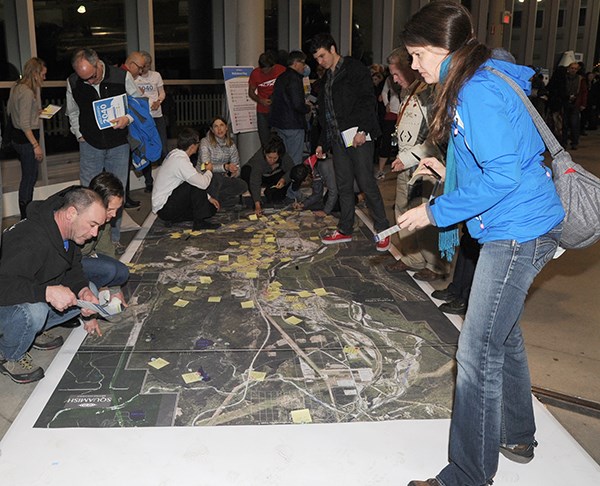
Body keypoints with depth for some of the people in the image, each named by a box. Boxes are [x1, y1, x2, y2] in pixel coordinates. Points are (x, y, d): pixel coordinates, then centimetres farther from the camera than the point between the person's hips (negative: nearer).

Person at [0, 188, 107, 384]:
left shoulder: (66, 230, -6)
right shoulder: (31, 241, -34)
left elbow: (73, 268, 5)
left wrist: (84, 290, -14)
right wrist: (47, 292, -45)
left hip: (38, 300, 8)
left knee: (88, 290, -2)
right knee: (33, 312, -38)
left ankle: (34, 330, 9)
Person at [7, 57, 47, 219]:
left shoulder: (16, 88, 10)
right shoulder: (27, 92, -20)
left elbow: (11, 111, 21)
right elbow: (25, 124, -22)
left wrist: (37, 112, 20)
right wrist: (36, 145, -21)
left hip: (17, 137, 10)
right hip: (26, 139, -10)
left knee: (30, 176, 19)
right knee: (29, 177, -1)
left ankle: (27, 213, 28)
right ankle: (26, 217, 8)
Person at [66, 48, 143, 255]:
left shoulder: (122, 77, -11)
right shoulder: (73, 83, -5)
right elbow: (72, 112, 12)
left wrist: (128, 118, -16)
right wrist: (79, 134, 4)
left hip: (118, 145, -1)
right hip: (90, 145, 1)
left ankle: (114, 239, 15)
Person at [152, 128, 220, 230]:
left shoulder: (175, 154, 6)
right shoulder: (180, 160, -25)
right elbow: (203, 183, -28)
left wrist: (208, 198, 11)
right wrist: (208, 171, -5)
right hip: (164, 209, -10)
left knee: (211, 209, 9)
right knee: (197, 185, -21)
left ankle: (173, 218, 9)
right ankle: (199, 222, -12)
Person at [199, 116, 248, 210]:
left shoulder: (231, 144, 3)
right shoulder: (205, 142, -14)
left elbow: (236, 169, 6)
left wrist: (234, 173, -19)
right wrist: (225, 167, -41)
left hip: (222, 179, 5)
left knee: (243, 186, -18)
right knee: (216, 177, -38)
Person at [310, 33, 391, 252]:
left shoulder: (355, 69, -2)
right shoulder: (327, 78, 21)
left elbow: (368, 100, -12)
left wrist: (362, 130, -21)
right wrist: (322, 143, 21)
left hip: (358, 136, -7)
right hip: (338, 139, 8)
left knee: (366, 183, -8)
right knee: (344, 186, 11)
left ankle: (382, 230, 2)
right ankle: (345, 230, 20)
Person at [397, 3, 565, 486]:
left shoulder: (477, 93, -19)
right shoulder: (485, 78, 12)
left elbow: (504, 174, -25)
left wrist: (437, 211, -18)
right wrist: (451, 172, 13)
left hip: (518, 233, -11)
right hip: (526, 228, 11)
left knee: (478, 351, -5)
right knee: (502, 333, 22)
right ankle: (517, 437, 41)